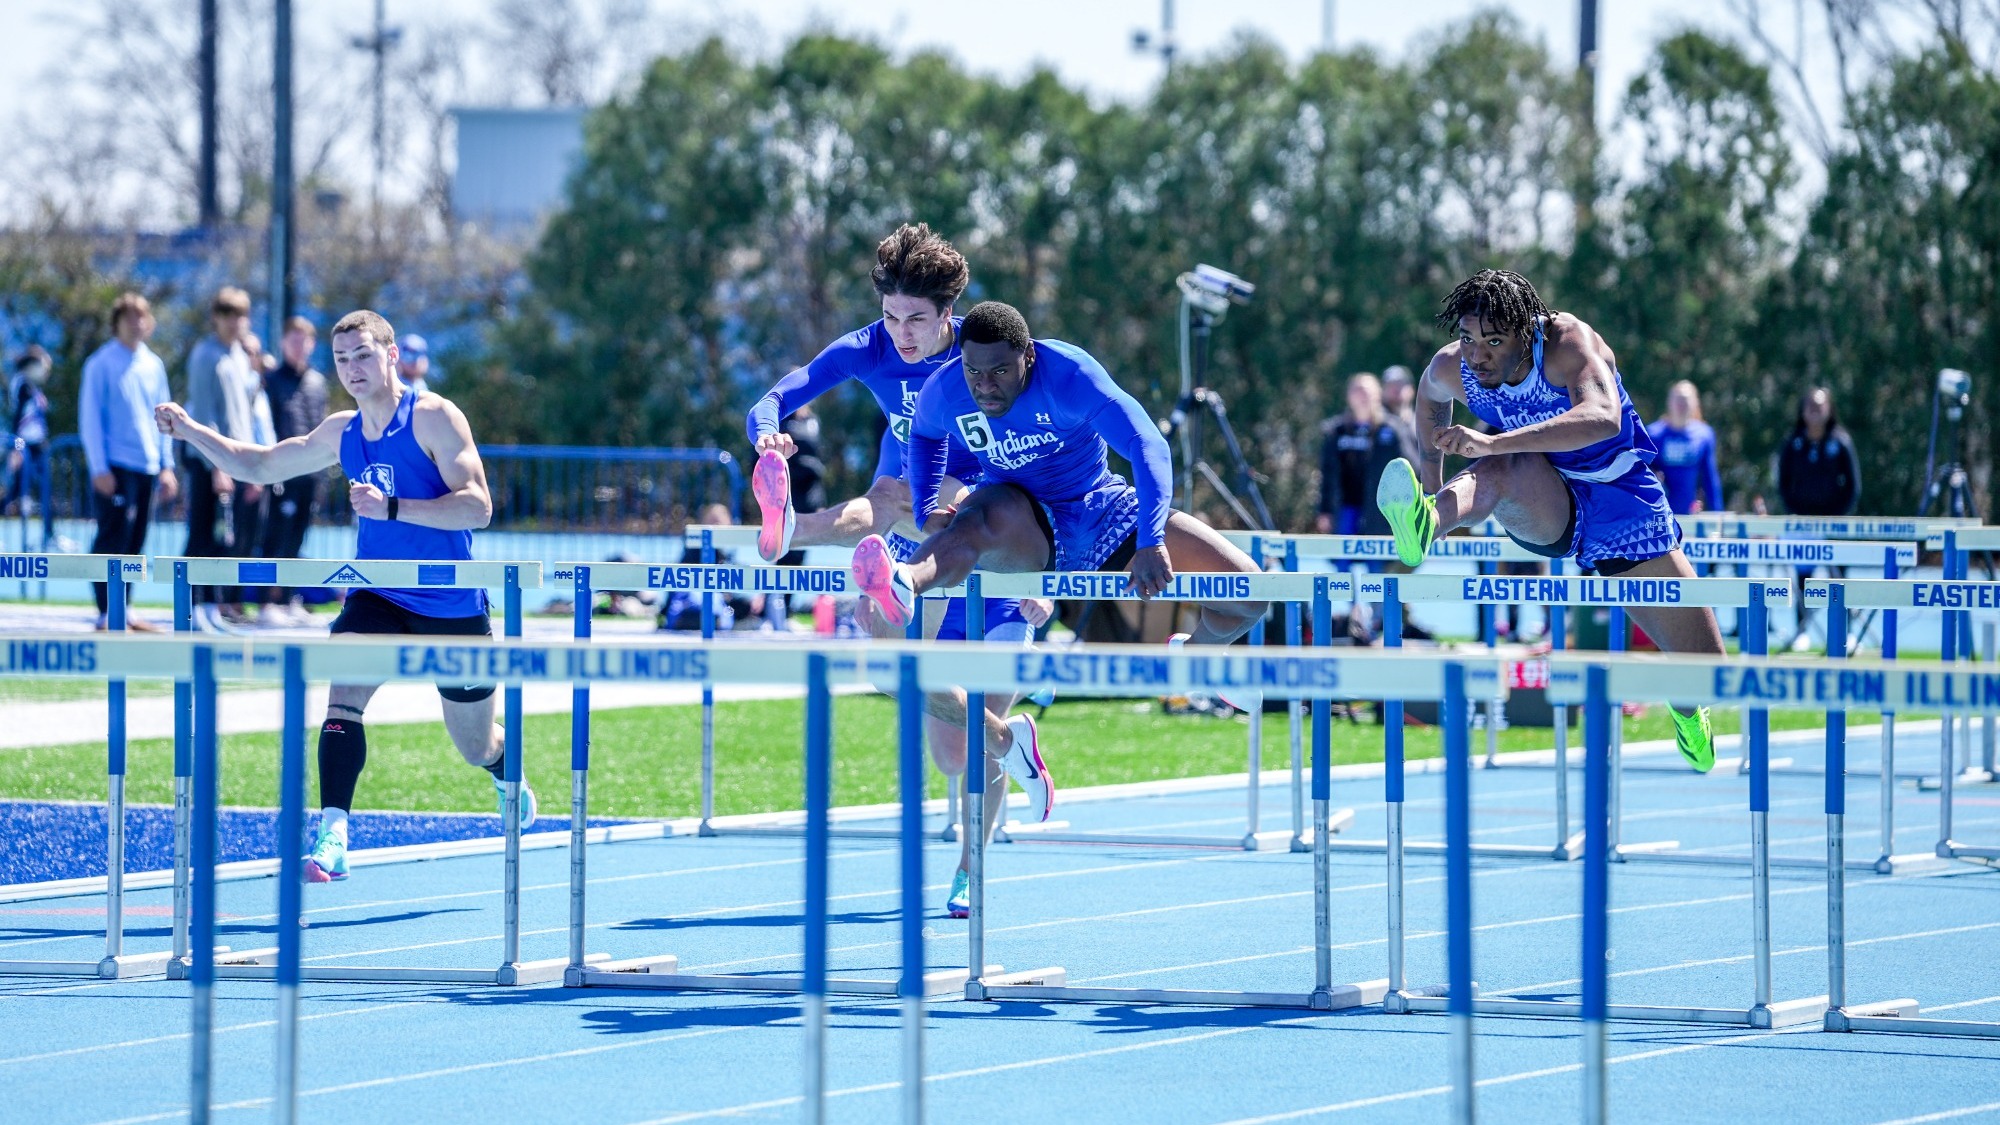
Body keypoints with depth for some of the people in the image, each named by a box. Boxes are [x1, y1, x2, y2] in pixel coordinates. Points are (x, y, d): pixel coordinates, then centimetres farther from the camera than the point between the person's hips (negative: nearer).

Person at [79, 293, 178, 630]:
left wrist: (166, 466, 11)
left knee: (134, 544, 8)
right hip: (116, 467, -6)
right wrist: (99, 469, -12)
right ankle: (107, 614, -4)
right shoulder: (102, 364, -4)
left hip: (148, 467, 6)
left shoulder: (153, 365, 13)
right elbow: (90, 418, -6)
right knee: (112, 540, -7)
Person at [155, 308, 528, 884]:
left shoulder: (433, 418, -14)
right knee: (343, 696, -25)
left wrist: (389, 507, -33)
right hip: (379, 598, 4)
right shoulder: (342, 433, 4)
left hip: (452, 607, -4)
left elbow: (477, 507, -23)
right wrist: (190, 431, 2)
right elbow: (259, 465, 16)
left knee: (476, 747, 13)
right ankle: (332, 837, -32)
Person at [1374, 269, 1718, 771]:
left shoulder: (1569, 341, -28)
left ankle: (1686, 709, 37)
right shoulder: (1450, 368, -14)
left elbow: (1603, 419, -47)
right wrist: (1433, 480, 15)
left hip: (1622, 508, -2)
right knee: (1499, 470, -36)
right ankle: (1426, 523, -68)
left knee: (1709, 671, 0)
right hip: (1547, 512, 2)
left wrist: (1492, 442, -55)